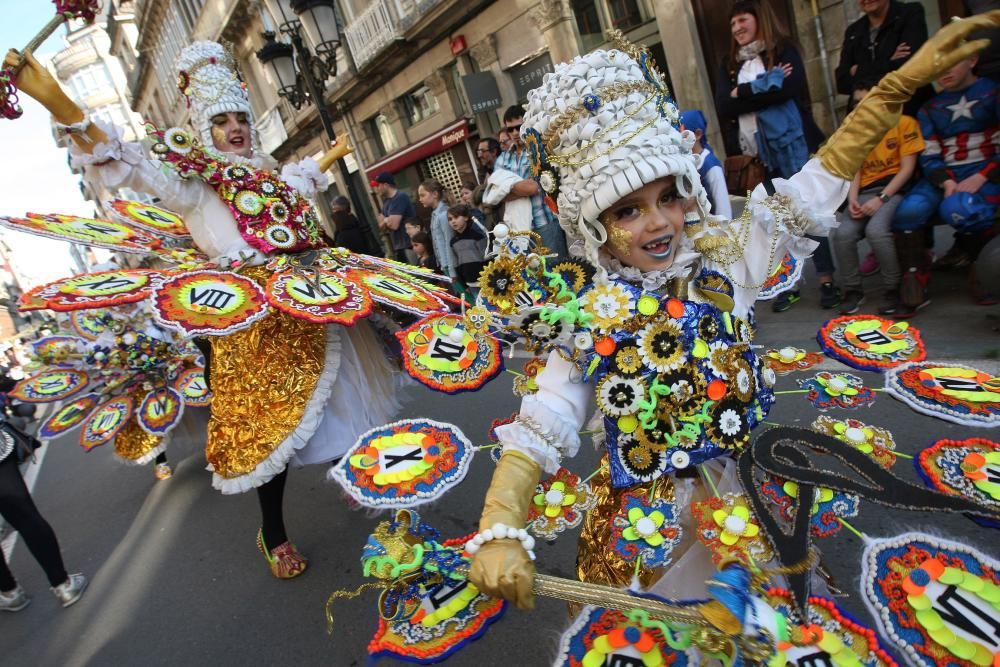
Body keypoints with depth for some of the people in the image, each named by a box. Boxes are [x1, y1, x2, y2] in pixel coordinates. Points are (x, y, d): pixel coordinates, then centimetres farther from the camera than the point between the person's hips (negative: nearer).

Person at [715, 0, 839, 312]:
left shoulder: (784, 50, 3)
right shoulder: (730, 65, 14)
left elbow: (788, 88, -14)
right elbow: (723, 106, -1)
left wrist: (743, 93, -9)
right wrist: (767, 84, -10)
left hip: (792, 144, -4)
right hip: (755, 153, 4)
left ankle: (826, 280, 8)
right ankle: (788, 283, 16)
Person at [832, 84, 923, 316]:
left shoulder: (905, 123, 2)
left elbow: (907, 168, -4)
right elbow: (855, 170, 9)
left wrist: (881, 198, -16)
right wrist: (852, 199, -9)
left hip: (895, 189, -3)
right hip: (865, 191, 4)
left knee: (876, 229, -34)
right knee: (842, 233, -26)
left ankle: (893, 289, -15)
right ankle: (853, 290, -7)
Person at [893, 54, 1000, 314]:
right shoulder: (929, 109, 17)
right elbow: (930, 157, 8)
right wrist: (946, 182, -12)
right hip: (944, 176, 3)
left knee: (959, 210, -35)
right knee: (909, 210, -29)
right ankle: (914, 283, -21)